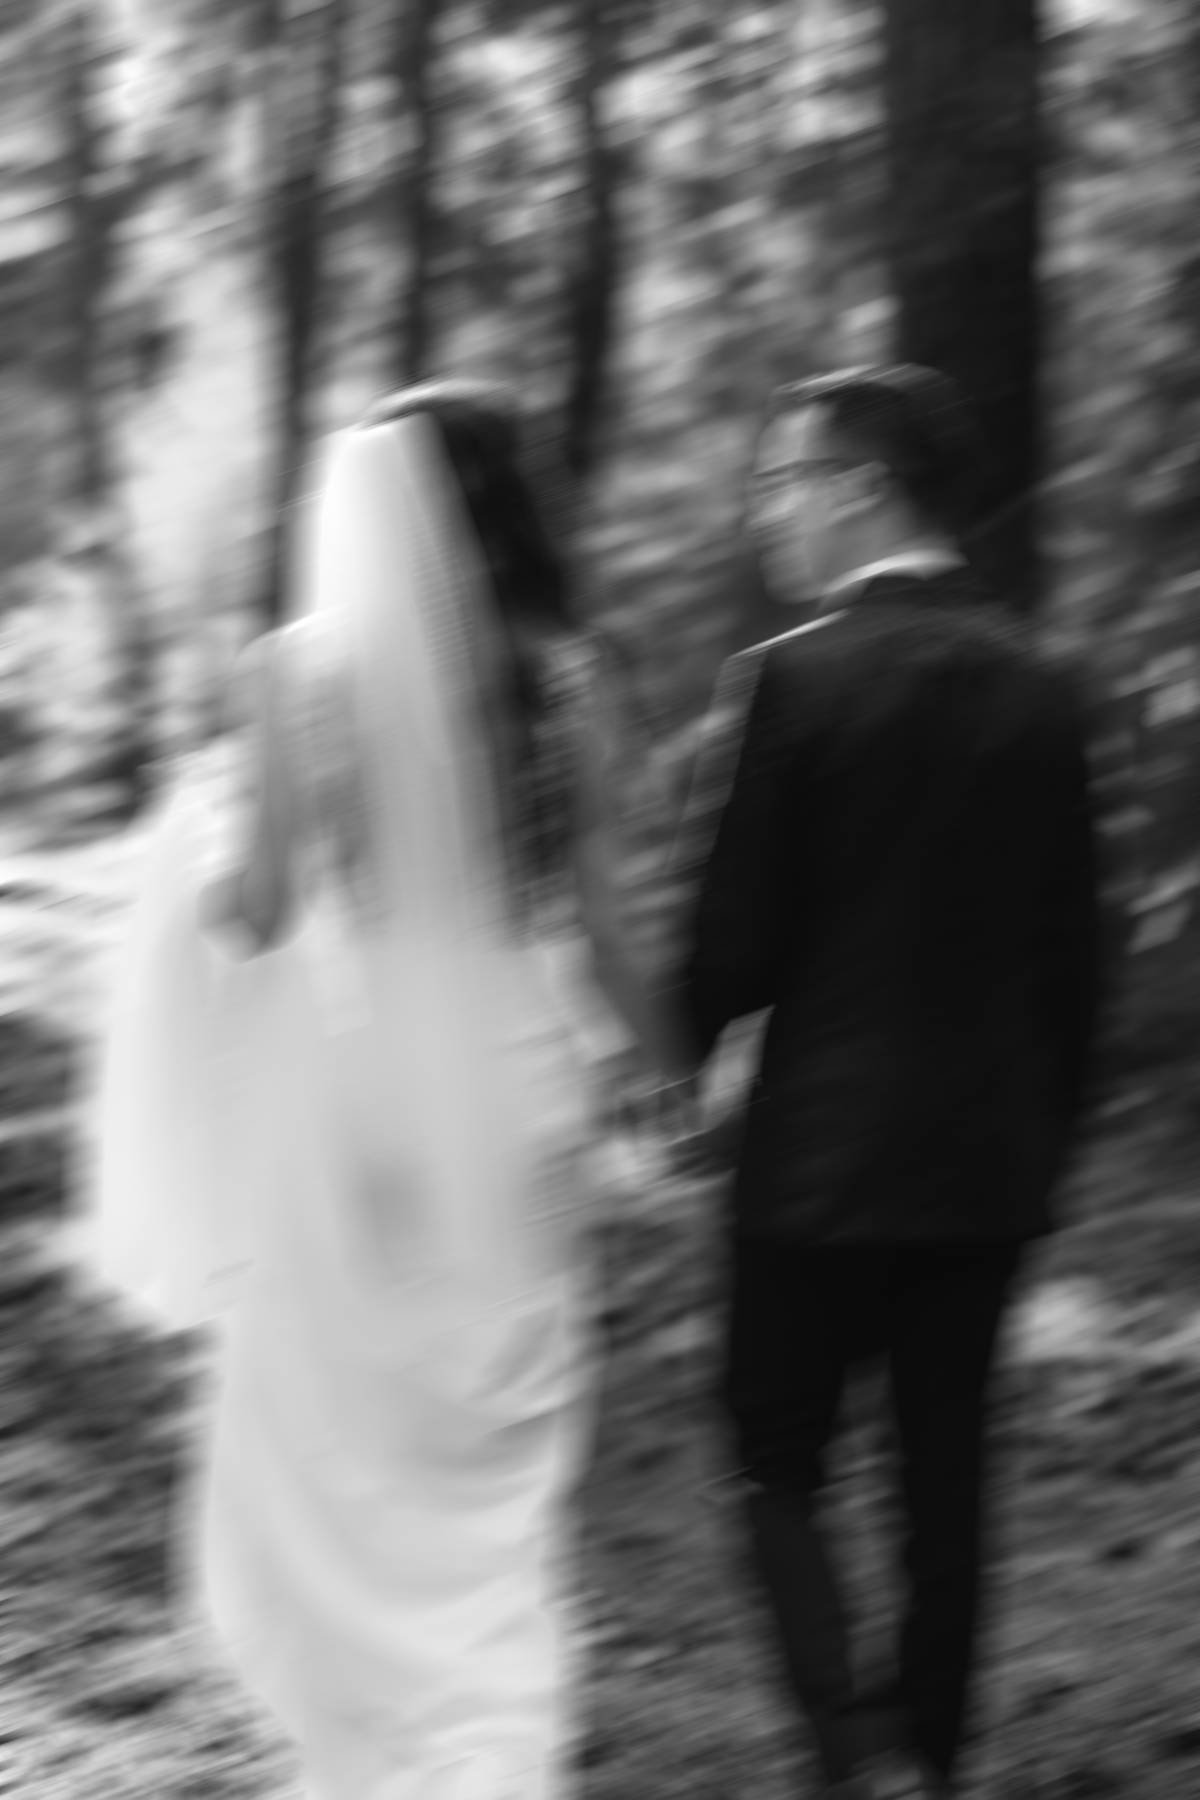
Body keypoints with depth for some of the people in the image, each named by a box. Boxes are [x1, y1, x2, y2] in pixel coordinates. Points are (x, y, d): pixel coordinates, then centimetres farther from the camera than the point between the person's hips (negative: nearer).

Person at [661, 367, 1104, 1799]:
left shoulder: (788, 678, -13)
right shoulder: (1038, 687, 4)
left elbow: (733, 940, -11)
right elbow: (1072, 950, 7)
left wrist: (671, 1063, 7)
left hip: (823, 1154, -5)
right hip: (993, 1161, 5)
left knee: (777, 1466, 5)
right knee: (944, 1480, 12)